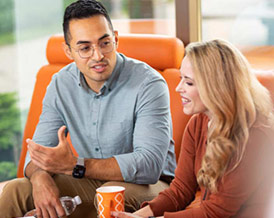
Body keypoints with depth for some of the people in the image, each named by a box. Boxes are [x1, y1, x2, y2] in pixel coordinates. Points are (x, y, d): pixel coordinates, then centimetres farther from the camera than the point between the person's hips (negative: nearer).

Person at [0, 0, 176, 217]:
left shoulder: (148, 84, -21)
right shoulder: (61, 85, -3)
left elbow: (150, 165, -31)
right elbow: (39, 148, -3)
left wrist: (74, 165, -37)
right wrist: (40, 176, -30)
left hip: (147, 183, -4)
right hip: (90, 181, 4)